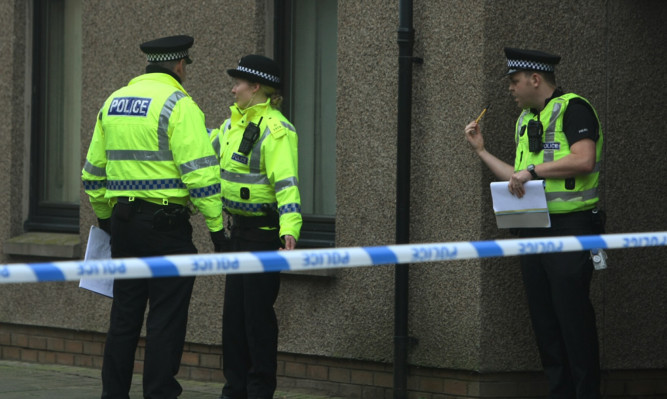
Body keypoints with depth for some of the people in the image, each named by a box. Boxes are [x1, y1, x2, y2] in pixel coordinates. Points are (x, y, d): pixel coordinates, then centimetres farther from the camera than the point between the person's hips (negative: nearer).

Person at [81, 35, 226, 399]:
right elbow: (200, 172, -17)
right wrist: (216, 225, -12)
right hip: (166, 224, -7)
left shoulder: (114, 102, 12)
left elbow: (93, 171, 18)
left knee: (124, 314, 13)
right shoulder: (178, 105, -10)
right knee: (166, 318, -1)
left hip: (123, 218, 7)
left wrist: (104, 216, 30)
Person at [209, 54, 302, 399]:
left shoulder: (275, 129, -17)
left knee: (257, 310, -4)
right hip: (239, 228, 9)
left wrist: (289, 229, -36)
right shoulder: (234, 124, 11)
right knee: (233, 309, 11)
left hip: (265, 231, -9)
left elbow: (287, 182, -26)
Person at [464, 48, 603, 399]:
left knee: (574, 318, -7)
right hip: (533, 231, 9)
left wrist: (533, 169, -20)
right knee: (544, 320, 9)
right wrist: (481, 150, 19)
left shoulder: (572, 109, -8)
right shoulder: (525, 121, 19)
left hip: (569, 229, -9)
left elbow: (584, 160, -22)